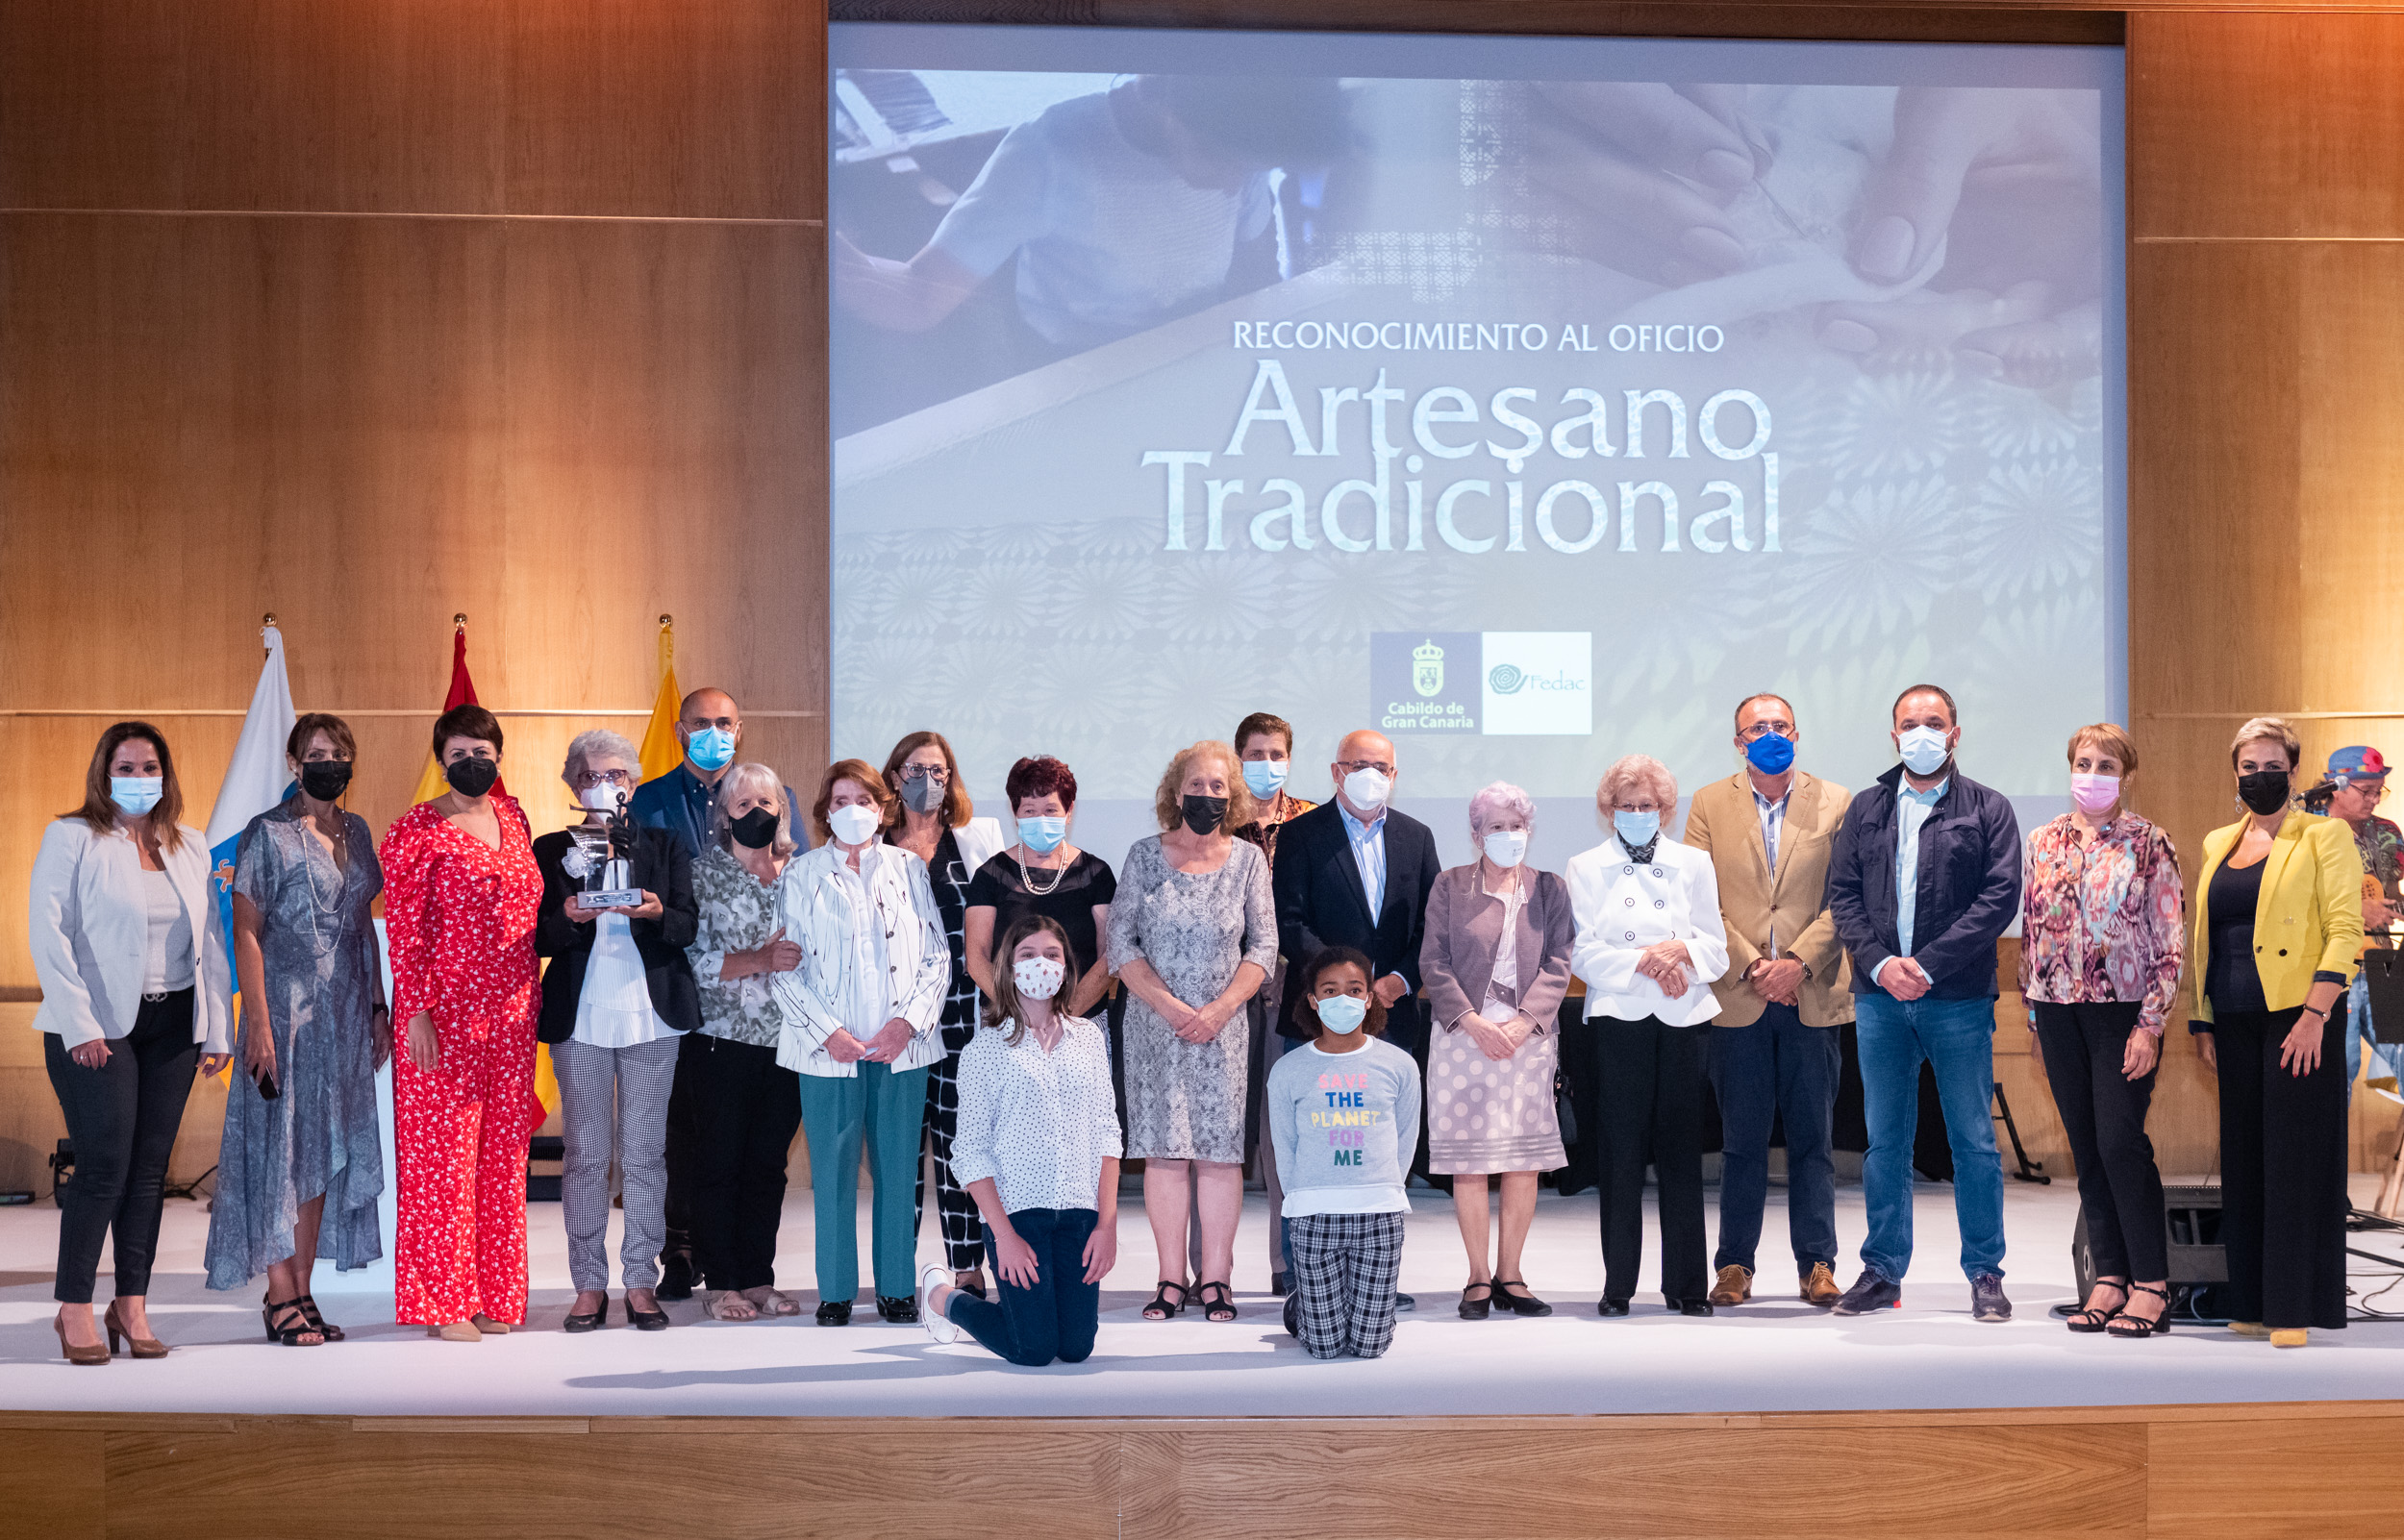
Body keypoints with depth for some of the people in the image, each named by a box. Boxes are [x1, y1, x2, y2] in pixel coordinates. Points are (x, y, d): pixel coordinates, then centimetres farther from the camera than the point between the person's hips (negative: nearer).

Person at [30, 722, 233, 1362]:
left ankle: (132, 1305, 12)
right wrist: (79, 1026, -15)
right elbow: (49, 934, -7)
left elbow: (210, 941, 14)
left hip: (172, 1024, 5)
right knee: (105, 1166, -9)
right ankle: (73, 1310, 3)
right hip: (98, 1026, -5)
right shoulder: (70, 838, -1)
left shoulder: (190, 846, 14)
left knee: (151, 1167, 5)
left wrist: (216, 1028, 8)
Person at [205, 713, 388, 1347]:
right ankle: (281, 1296, 2)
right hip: (286, 1005, -6)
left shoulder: (355, 833, 12)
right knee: (281, 1146, -3)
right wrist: (258, 1023, -16)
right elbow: (246, 932, -10)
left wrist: (378, 1006, 12)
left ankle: (303, 1290, 14)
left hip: (345, 1011, 6)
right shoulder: (268, 834, -6)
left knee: (324, 1150, 8)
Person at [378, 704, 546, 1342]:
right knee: (443, 1154, -2)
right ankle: (440, 1304, 5)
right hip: (446, 1016, -6)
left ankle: (491, 1296, 17)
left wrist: (532, 1000, 15)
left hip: (511, 1014, 6)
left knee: (502, 1153, 8)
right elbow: (404, 930, -9)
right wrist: (416, 1013, -16)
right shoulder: (417, 831, -6)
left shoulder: (510, 815, 12)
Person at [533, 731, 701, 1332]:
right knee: (585, 1155, 0)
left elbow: (688, 926, 4)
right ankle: (589, 1285, 6)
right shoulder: (551, 850, 9)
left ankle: (642, 1282, 6)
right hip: (579, 1018, 0)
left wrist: (656, 914, -17)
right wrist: (568, 918, -16)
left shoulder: (664, 846, 11)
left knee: (644, 1154, 1)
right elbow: (539, 938, 4)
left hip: (651, 1015, 0)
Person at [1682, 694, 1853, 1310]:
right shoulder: (1709, 804, 8)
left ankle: (1817, 1264, 9)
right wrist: (1748, 965, -8)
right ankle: (1734, 1265, 10)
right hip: (1738, 997, 0)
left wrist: (1797, 963, -10)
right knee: (1742, 1139, 3)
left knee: (1813, 1137, 3)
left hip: (1812, 996, 0)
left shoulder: (1835, 803, 6)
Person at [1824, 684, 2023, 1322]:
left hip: (1959, 999, -3)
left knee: (1974, 1141, 1)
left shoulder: (1987, 809, 3)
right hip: (1879, 998, 3)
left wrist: (1927, 964, -13)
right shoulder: (1866, 809, 12)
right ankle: (1883, 1271, 15)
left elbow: (2000, 897, -6)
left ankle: (1985, 1274, 9)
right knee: (1885, 1142, 8)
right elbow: (1843, 894, 7)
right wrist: (1880, 962, -9)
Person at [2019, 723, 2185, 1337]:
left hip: (2123, 1009, -4)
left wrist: (2150, 1024, -12)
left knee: (2121, 1142, -10)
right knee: (2086, 1148, 6)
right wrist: (2033, 1017, 11)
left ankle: (2150, 1284, -3)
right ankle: (2110, 1277, 12)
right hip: (2059, 1009, 4)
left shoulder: (2148, 844, -2)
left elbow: (2171, 943, -5)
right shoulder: (2044, 842, 10)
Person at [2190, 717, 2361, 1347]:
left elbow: (2345, 931, -9)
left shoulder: (2324, 836, -2)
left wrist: (2315, 1015, -17)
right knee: (2244, 1158, 7)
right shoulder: (2218, 845, 16)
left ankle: (2294, 1310, -3)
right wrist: (2203, 1021, 13)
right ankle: (2252, 1303, 13)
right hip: (2236, 1023, 6)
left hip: (2299, 1017, -6)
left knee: (2295, 1158, -6)